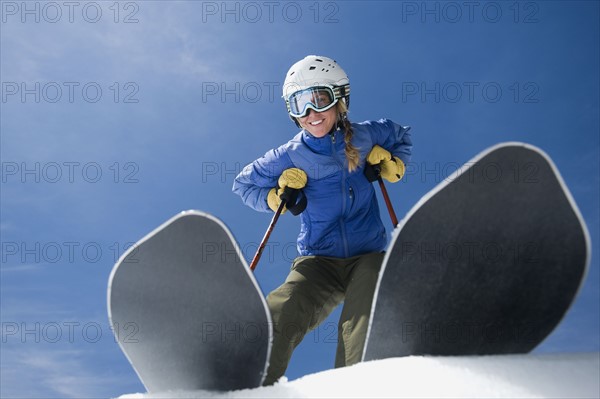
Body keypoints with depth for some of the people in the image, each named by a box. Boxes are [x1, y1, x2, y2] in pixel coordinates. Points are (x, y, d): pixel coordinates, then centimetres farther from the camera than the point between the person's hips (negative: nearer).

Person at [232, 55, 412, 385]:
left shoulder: (364, 137, 3)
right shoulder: (290, 157, 1)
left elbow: (401, 137, 25)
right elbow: (243, 184, 16)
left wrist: (391, 165, 4)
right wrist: (277, 198, -3)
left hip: (368, 256, 0)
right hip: (318, 261, 0)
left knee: (363, 328, -28)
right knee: (278, 320, -24)